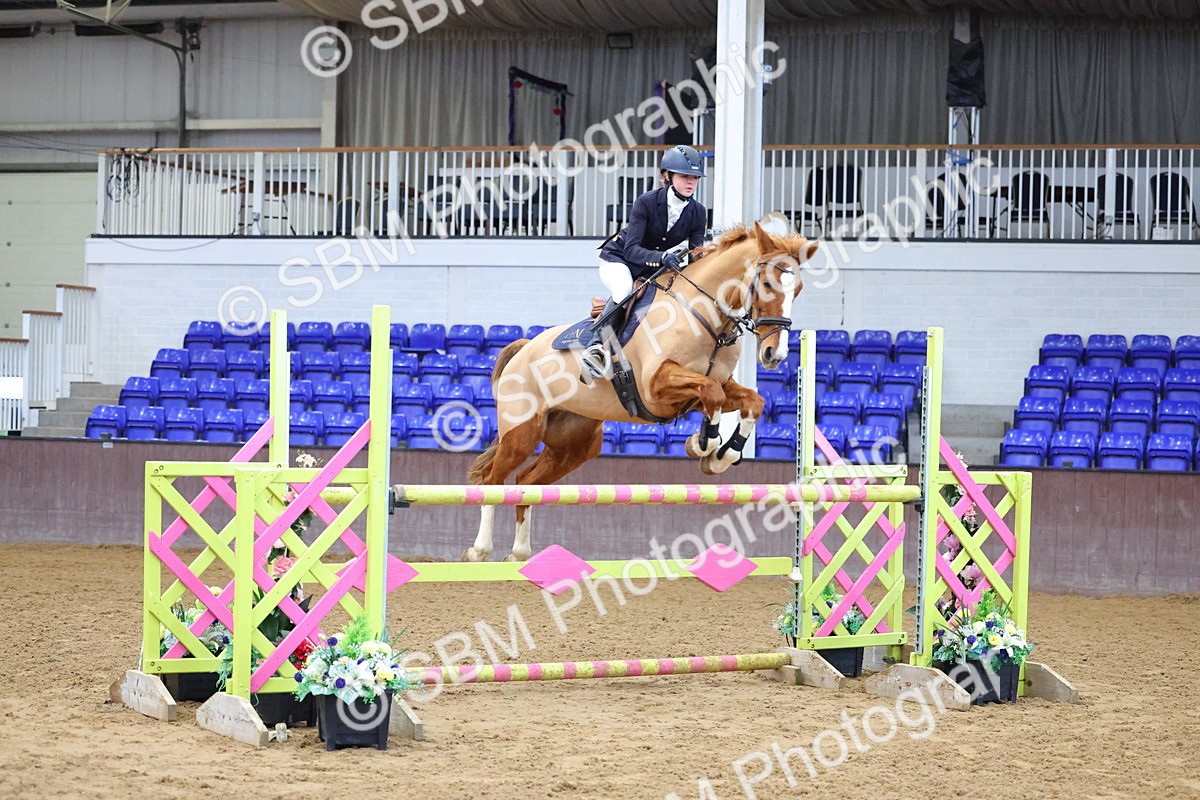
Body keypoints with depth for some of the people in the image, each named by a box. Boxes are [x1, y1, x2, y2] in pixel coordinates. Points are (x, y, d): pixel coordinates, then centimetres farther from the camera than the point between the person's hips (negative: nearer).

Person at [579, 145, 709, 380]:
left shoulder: (698, 213, -9)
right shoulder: (647, 202, -23)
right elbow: (631, 249, -31)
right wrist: (661, 257, -48)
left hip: (654, 271, 6)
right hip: (618, 260, -6)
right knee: (624, 290, -36)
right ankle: (596, 345, -40)